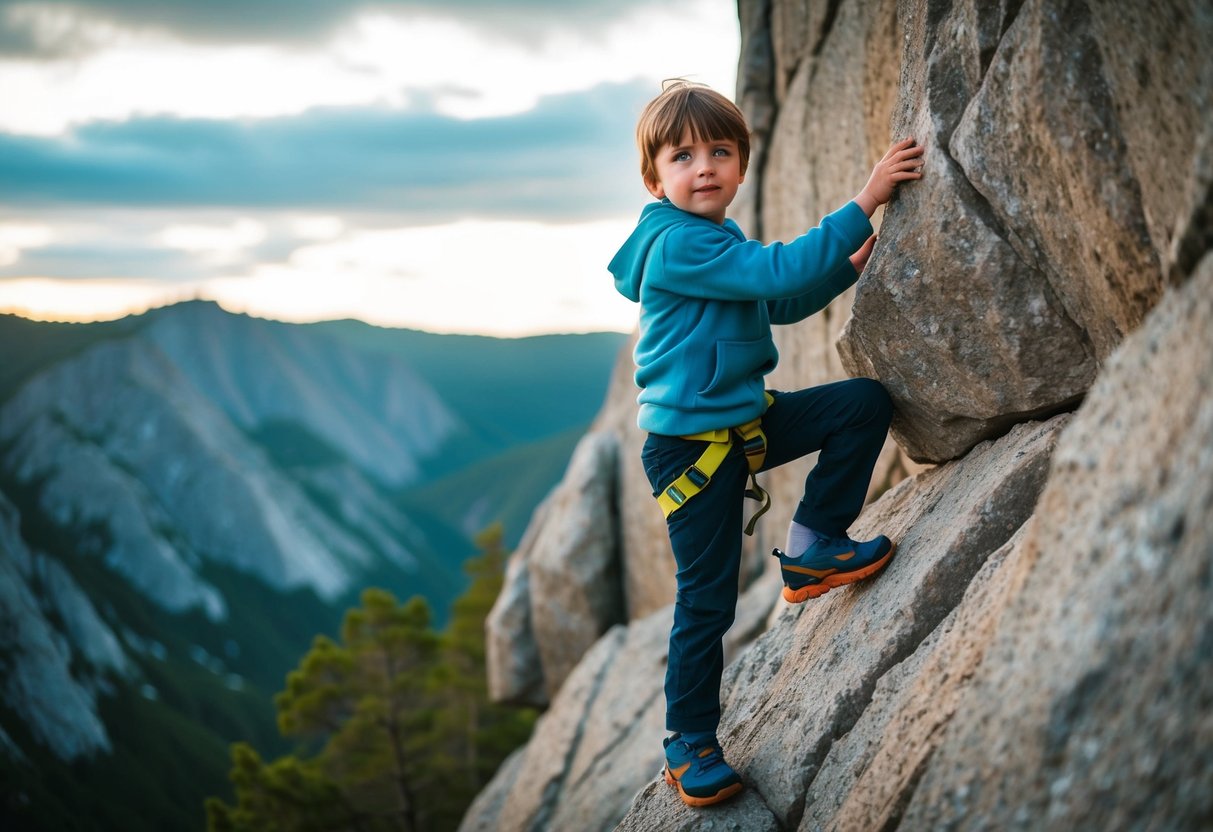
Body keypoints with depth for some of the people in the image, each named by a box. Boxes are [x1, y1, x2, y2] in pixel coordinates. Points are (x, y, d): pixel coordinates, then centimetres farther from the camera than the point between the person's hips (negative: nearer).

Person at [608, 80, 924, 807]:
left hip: (746, 421, 9)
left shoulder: (713, 242, 10)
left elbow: (778, 303, 22)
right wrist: (866, 200, -27)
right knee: (708, 600, -1)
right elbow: (781, 270, -29)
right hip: (692, 446, -9)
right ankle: (690, 746, 16)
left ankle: (814, 544, 7)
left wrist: (848, 269, 8)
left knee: (866, 401, 0)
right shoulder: (676, 244, -21)